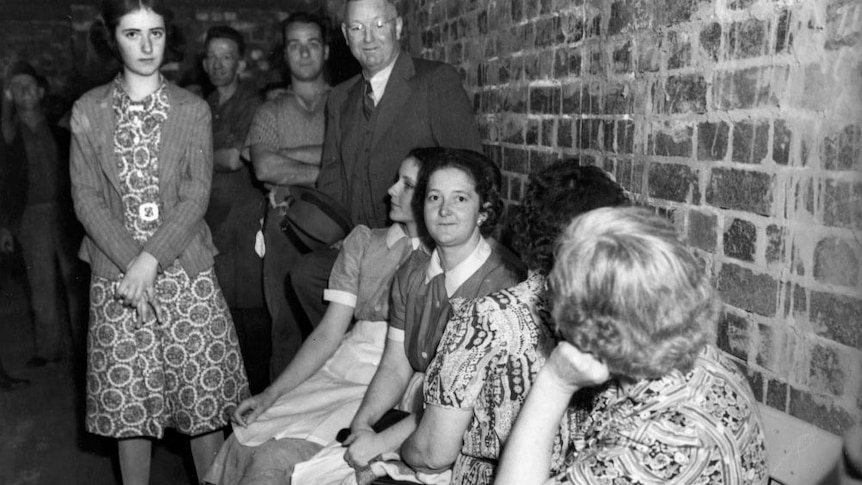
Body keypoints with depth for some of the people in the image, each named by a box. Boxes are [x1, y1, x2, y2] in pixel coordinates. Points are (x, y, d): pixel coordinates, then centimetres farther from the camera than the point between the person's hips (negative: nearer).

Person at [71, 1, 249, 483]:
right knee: (128, 402, 7)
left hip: (186, 271, -1)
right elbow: (86, 199, 0)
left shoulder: (193, 109, 3)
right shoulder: (88, 111, 5)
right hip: (116, 275, 1)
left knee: (203, 397, 3)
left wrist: (150, 259, -15)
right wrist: (129, 262, -12)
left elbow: (197, 195, -5)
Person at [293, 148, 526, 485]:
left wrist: (381, 441, -20)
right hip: (411, 413, 6)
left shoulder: (505, 282, -19)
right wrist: (362, 424, -11)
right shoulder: (412, 273, 6)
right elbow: (395, 367, 7)